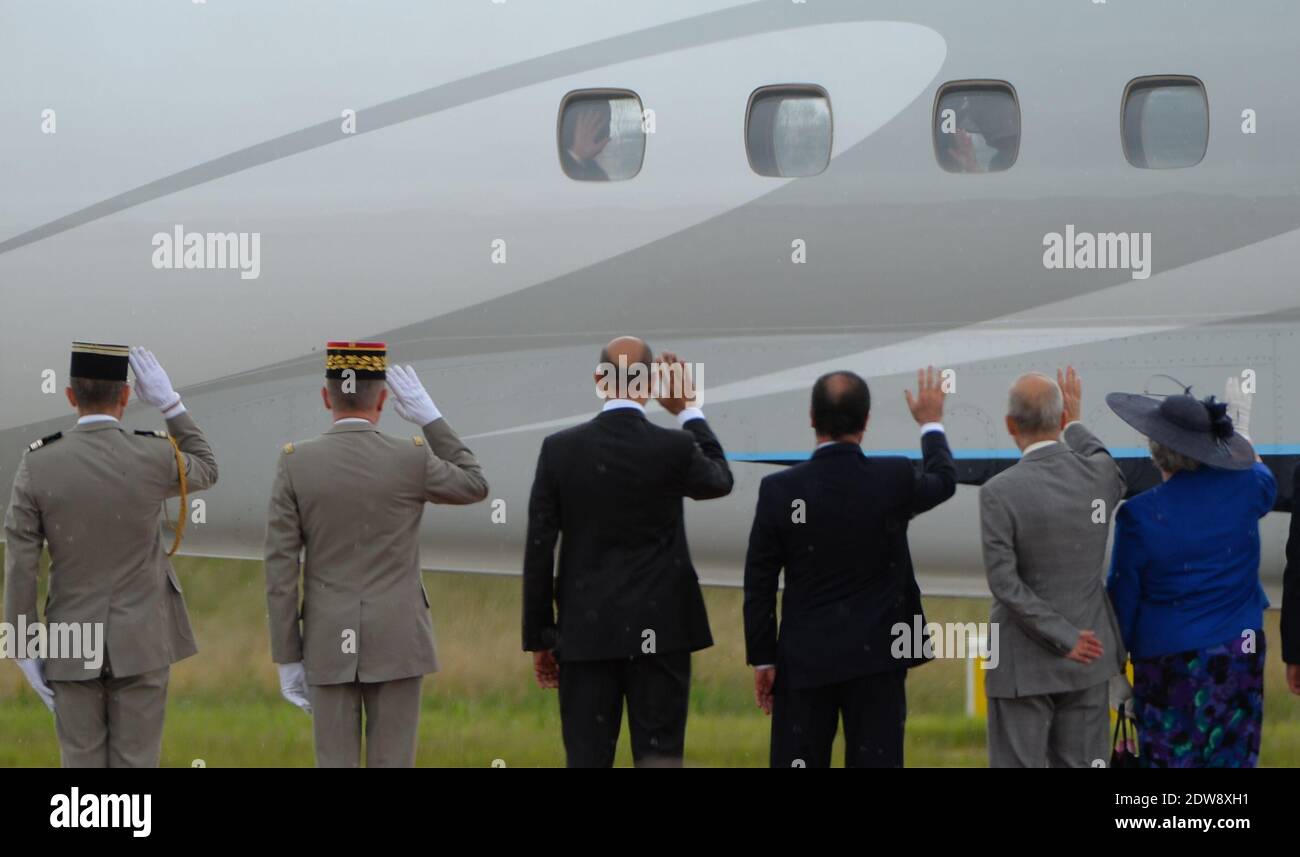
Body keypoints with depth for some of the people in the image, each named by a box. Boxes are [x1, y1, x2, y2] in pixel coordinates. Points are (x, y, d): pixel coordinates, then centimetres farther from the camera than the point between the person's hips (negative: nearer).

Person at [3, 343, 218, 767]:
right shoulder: (156, 457, -11)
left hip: (73, 645, 1)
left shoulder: (38, 464, -10)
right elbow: (205, 472, 14)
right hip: (140, 641, -1)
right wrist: (169, 401, 7)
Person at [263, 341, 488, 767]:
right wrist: (427, 415, 9)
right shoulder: (412, 459, -8)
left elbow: (280, 571, -5)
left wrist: (287, 659, 2)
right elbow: (475, 486, 14)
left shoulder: (295, 463, -6)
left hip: (330, 647, 1)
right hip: (397, 644, -1)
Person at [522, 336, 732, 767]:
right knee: (659, 755, 0)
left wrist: (539, 637, 6)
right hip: (660, 631, -1)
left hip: (586, 632, 1)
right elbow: (720, 481, 17)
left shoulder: (560, 449, -4)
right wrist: (689, 411, 24)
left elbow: (539, 550, -1)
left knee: (586, 760, 2)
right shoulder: (674, 448, -8)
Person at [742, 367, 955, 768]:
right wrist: (931, 424, 35)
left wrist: (762, 659, 6)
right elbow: (943, 481, 17)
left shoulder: (779, 490, -8)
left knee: (796, 764, 4)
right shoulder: (894, 478, -8)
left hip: (804, 660, 0)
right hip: (876, 658, 0)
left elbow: (758, 585, -3)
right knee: (876, 763, 1)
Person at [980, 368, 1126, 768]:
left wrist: (1065, 640, -13)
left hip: (1024, 664, -4)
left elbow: (1005, 582, -19)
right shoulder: (1100, 474, -5)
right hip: (1089, 660, 4)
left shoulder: (999, 492, -17)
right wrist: (1076, 425, 35)